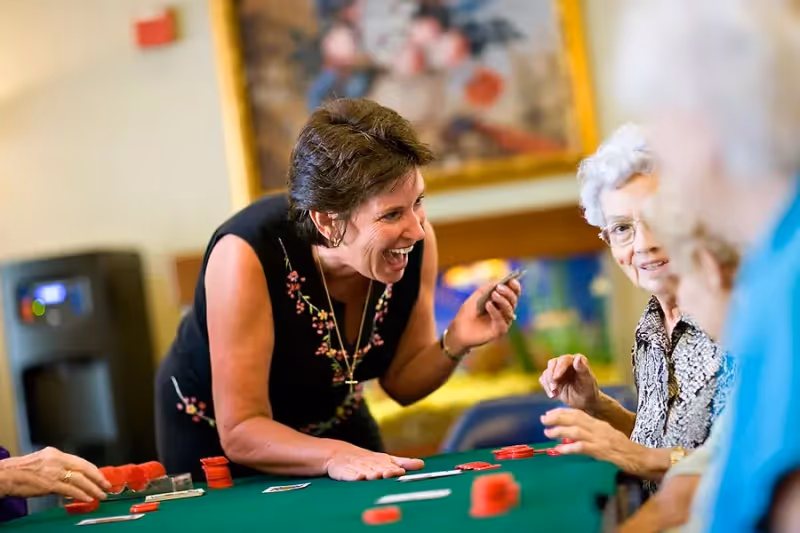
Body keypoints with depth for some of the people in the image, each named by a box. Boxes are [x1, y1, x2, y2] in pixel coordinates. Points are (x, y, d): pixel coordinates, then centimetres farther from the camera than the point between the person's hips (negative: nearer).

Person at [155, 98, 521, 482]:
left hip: (336, 427, 2)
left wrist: (455, 344, -24)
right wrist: (334, 456, -46)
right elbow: (240, 431, -30)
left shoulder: (416, 241, -20)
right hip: (217, 442, -2)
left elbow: (402, 383, -5)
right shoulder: (248, 255, -33)